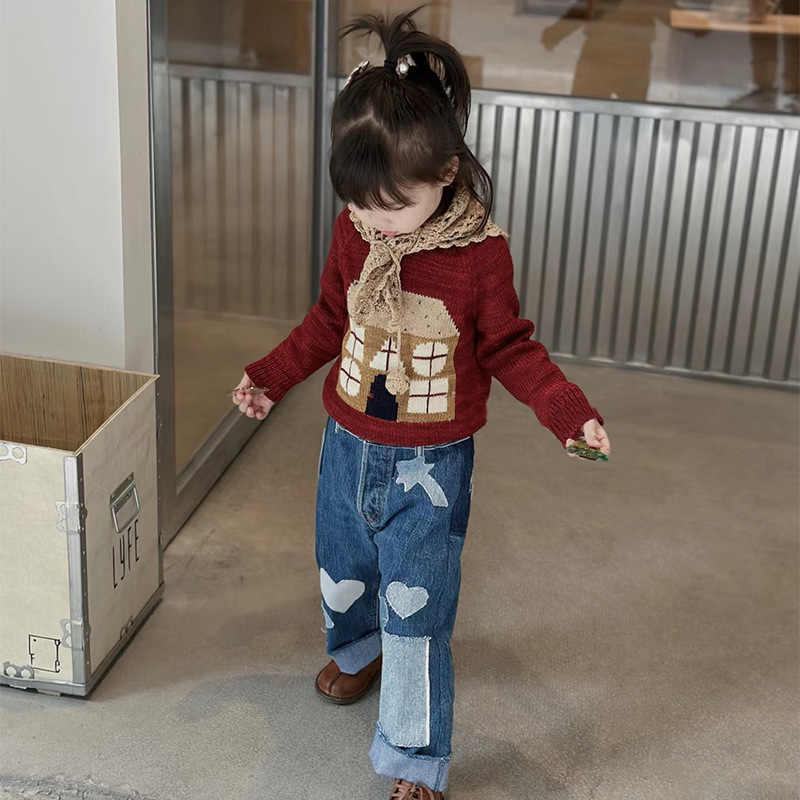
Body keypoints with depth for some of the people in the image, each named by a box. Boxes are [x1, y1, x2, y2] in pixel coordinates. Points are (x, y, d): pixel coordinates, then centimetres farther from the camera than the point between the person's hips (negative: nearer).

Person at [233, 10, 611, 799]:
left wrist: (567, 408, -19)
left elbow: (507, 347, -7)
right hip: (347, 445, 5)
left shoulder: (480, 252, -19)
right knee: (342, 571, 25)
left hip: (428, 465, -5)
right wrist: (270, 375, 9)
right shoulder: (353, 232, -7)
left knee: (416, 615, -4)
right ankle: (358, 649, 57)